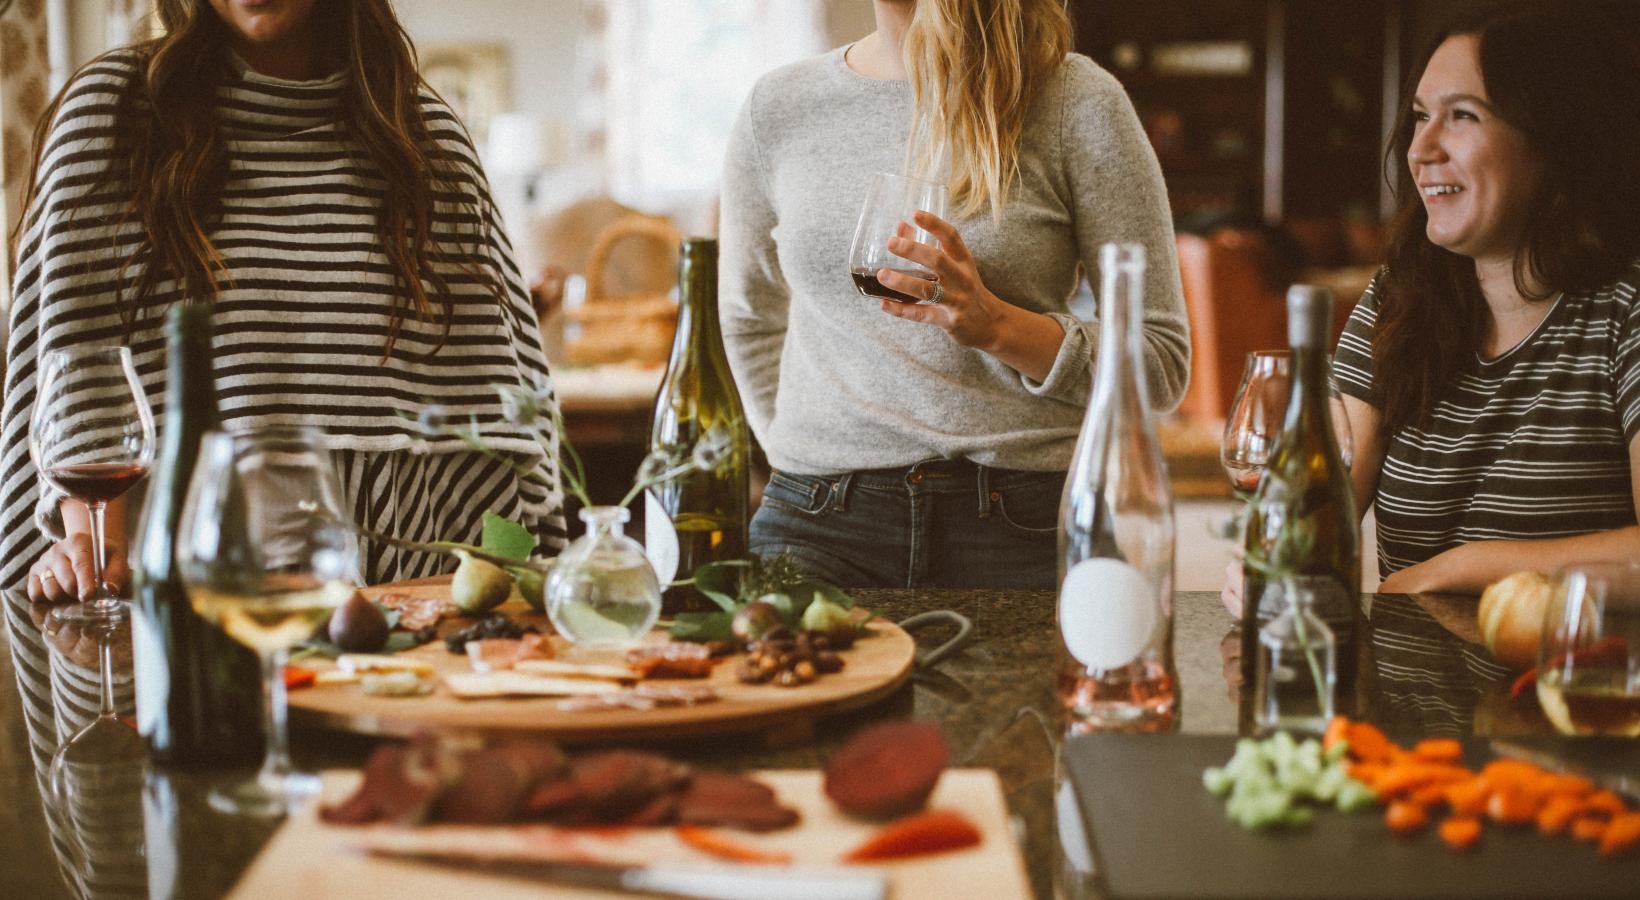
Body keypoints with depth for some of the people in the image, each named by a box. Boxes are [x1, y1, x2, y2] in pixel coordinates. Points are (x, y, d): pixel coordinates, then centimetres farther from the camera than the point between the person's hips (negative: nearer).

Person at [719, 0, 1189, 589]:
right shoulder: (778, 107, 9)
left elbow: (1162, 363, -2)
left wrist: (996, 325, -17)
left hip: (1019, 519, -1)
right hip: (818, 524, 2)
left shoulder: (1075, 101, -2)